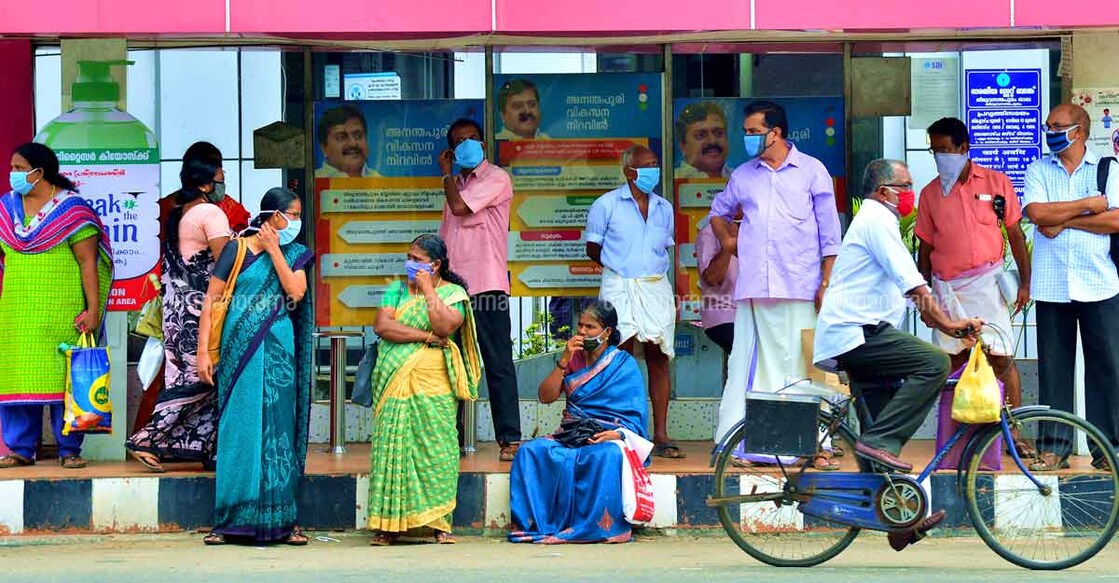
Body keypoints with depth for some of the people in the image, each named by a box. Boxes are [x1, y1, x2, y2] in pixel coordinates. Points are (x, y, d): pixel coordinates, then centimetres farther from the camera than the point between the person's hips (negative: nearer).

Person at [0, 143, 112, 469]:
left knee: (64, 378, -3)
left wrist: (93, 309, -12)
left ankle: (69, 450, 2)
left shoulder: (71, 209, -2)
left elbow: (88, 262, -6)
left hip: (62, 315, -4)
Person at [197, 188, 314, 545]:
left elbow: (296, 292, -7)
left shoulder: (294, 255, 11)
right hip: (240, 352, -3)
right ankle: (228, 521, 2)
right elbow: (211, 300, -2)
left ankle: (280, 520, 6)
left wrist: (274, 251, -5)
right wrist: (203, 351, -8)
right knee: (237, 432, -2)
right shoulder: (237, 250, 0)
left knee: (277, 431, 3)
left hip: (278, 354, 3)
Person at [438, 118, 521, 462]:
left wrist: (446, 174, 2)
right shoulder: (457, 184, 20)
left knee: (498, 364, -7)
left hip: (486, 286, -7)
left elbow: (459, 207, -15)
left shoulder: (496, 179, -3)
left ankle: (510, 439, -8)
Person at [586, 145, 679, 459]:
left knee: (658, 359, 1)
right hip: (619, 289, -4)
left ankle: (660, 435, 4)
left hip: (656, 288, 4)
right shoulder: (607, 205, 1)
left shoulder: (664, 208, 14)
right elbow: (593, 250, 5)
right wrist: (623, 267, 3)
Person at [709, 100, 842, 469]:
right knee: (755, 367, 0)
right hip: (754, 289, 3)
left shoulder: (811, 172, 6)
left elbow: (830, 234, 5)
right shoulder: (743, 175, 16)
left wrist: (827, 282, -3)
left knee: (805, 365, -4)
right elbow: (719, 212, 35)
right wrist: (727, 240, 15)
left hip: (801, 288, -3)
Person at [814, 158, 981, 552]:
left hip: (854, 339, 11)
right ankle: (877, 441, -23)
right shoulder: (877, 220, -7)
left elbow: (910, 288, 27)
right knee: (934, 363, -23)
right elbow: (911, 281, -16)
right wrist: (947, 324, -15)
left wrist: (943, 322, 19)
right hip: (856, 332, -11)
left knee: (886, 425, 9)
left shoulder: (877, 221, 27)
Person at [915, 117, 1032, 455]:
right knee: (953, 362, 3)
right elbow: (925, 247, 12)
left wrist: (1024, 282, 2)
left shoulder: (996, 183, 2)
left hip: (986, 283, -2)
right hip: (947, 288, 2)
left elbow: (1015, 234, 5)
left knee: (1001, 360, -5)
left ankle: (1014, 432, -1)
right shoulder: (930, 193, 7)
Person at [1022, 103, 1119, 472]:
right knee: (1053, 368, 3)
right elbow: (1036, 212, -8)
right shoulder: (1038, 171, 10)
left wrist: (1064, 220, -9)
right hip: (1052, 286, 1)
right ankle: (1053, 448, 7)